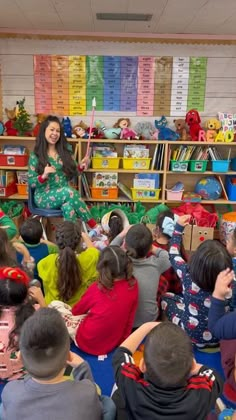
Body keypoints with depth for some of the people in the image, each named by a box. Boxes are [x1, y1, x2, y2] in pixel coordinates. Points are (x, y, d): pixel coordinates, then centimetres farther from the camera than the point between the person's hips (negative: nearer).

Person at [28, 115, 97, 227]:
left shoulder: (65, 151, 8)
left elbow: (71, 175, 15)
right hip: (44, 196, -3)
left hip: (65, 193, 3)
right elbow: (31, 183, -4)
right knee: (69, 192, -34)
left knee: (69, 207, -35)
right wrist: (44, 176, -23)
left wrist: (81, 167, -4)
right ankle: (93, 226, -27)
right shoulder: (35, 155, -2)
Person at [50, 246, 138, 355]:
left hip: (89, 343, -5)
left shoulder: (97, 288, -21)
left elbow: (76, 311, -1)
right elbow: (129, 318, 1)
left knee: (55, 305, 8)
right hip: (116, 342, 5)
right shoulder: (132, 285, -12)